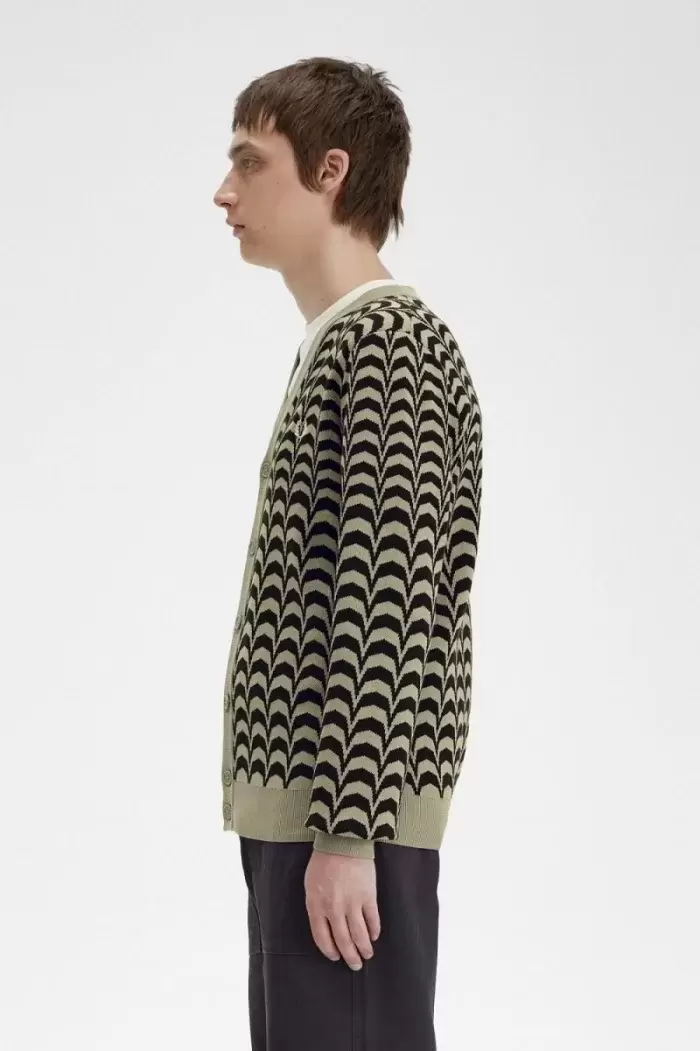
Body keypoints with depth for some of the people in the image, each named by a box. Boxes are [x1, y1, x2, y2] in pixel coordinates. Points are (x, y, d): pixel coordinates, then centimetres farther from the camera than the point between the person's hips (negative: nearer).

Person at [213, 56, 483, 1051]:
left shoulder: (386, 342, -11)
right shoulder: (336, 346, 17)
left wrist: (348, 831, -21)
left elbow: (386, 601, -19)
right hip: (298, 806, 9)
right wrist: (306, 821, 17)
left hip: (346, 814, -9)